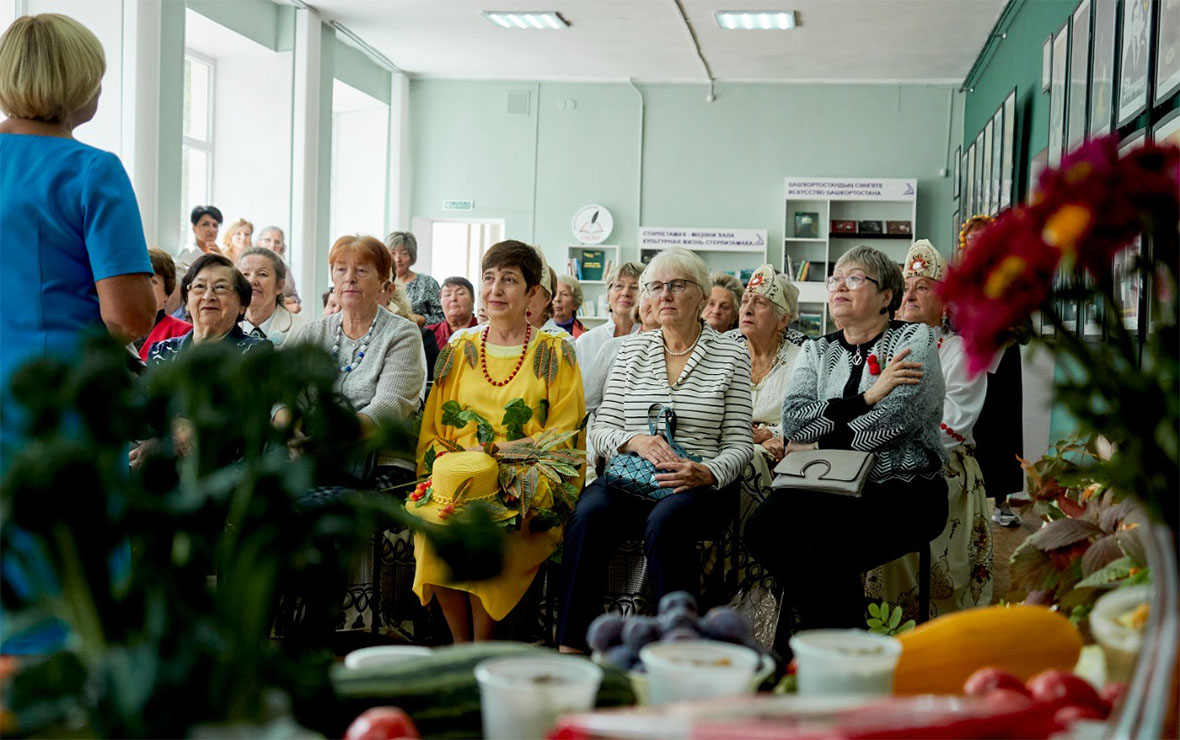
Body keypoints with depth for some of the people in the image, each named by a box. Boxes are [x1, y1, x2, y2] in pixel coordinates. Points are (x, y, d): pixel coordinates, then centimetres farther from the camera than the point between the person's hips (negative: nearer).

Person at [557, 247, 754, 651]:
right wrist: (635, 441, -12)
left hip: (699, 485, -2)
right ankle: (570, 648, -28)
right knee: (589, 513, -31)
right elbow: (601, 428, 10)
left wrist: (707, 474, -17)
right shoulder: (632, 349, 15)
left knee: (665, 520, -36)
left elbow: (739, 443, 3)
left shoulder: (731, 355, 8)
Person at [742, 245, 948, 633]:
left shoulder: (915, 339, 2)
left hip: (904, 490, -5)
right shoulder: (817, 350, 16)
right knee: (762, 528, -22)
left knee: (829, 545, -31)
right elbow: (793, 419, -2)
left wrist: (818, 445, -7)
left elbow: (898, 418, -15)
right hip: (833, 490, 5)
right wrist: (868, 397, -12)